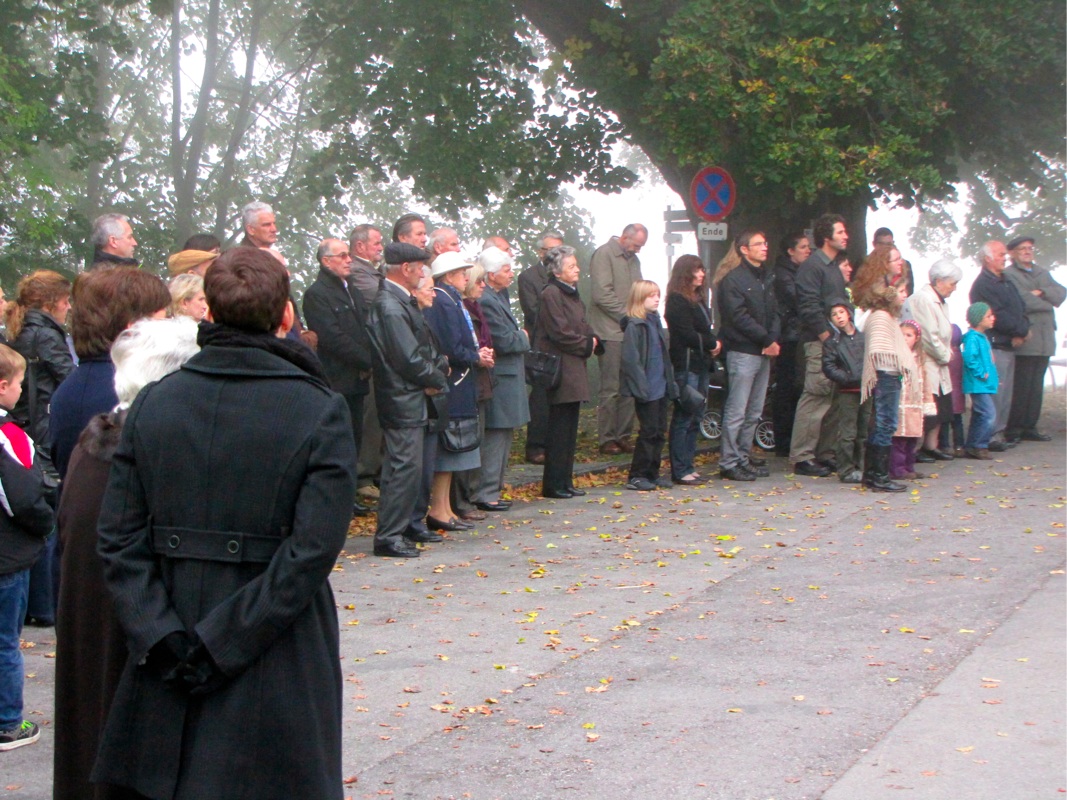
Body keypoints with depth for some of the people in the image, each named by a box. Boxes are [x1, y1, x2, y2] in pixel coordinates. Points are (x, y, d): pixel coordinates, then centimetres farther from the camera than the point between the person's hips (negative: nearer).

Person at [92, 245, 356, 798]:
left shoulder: (152, 403, 1)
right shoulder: (320, 412, -10)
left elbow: (117, 537, -4)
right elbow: (311, 552, -18)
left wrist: (165, 640, -7)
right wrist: (216, 647, -15)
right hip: (278, 668, -3)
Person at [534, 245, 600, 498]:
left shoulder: (572, 294, 18)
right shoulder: (551, 295, -13)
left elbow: (582, 327, 22)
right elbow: (560, 333, -18)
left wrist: (592, 339, 2)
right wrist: (586, 345, -9)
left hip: (574, 370, 10)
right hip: (560, 370, -10)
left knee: (569, 430, 11)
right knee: (559, 429, -6)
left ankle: (565, 482, 17)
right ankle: (553, 485, 0)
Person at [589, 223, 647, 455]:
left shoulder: (633, 260, 19)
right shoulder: (604, 254, -6)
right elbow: (602, 294, -14)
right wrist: (626, 315, -12)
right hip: (611, 333, -7)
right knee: (611, 389, -5)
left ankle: (623, 436, 13)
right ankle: (606, 439, 1)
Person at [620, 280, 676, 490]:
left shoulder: (655, 322, 15)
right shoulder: (634, 326, -12)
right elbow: (630, 359, -17)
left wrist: (670, 383, 16)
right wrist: (641, 386, -21)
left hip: (661, 388, 8)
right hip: (647, 391, -8)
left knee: (660, 432, 11)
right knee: (649, 432, -5)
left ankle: (652, 473, 19)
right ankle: (637, 477, 2)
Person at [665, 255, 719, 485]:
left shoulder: (698, 299, 20)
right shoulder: (677, 301, -10)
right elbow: (688, 334, -16)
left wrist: (712, 345, -2)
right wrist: (712, 344, -3)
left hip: (700, 364, 9)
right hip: (686, 364, -9)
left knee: (695, 416, 11)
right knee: (684, 417, -8)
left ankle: (687, 466, 16)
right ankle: (680, 470, -5)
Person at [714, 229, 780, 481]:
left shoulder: (765, 278, 18)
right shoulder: (732, 279, -8)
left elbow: (774, 312, 16)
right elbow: (739, 316, -15)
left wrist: (773, 339, -2)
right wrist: (766, 340, -12)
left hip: (764, 352, 8)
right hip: (743, 351, -8)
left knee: (754, 412, 12)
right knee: (737, 411, -7)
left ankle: (744, 457, 20)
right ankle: (729, 463, -3)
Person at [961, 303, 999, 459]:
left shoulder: (982, 337, 15)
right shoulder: (972, 338, -17)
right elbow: (969, 358, -28)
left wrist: (992, 376, 19)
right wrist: (982, 374, -21)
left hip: (985, 384, 11)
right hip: (978, 385, -11)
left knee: (979, 417, 14)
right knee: (989, 414, -15)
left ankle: (972, 447, 20)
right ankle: (978, 446, -10)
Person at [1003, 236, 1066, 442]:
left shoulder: (1043, 273, 23)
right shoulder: (1008, 275, -2)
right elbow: (1022, 302, -15)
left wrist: (1042, 293, -8)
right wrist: (1049, 302, -2)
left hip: (1044, 338, 7)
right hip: (1024, 339, -7)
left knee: (1036, 385, 8)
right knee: (1021, 386, -7)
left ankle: (1029, 427, 13)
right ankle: (1013, 430, -2)